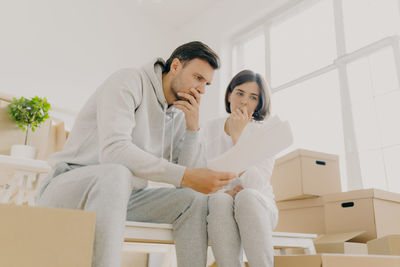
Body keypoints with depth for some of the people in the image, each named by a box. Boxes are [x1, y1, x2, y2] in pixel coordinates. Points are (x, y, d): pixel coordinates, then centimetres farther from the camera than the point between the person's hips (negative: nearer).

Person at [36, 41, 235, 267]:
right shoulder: (130, 81, -12)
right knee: (115, 174, -38)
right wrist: (185, 176, -34)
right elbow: (113, 150, -30)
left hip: (122, 197, 6)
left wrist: (193, 127, -10)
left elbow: (188, 178, 0)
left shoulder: (180, 114, 8)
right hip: (70, 186, -6)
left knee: (194, 199, -9)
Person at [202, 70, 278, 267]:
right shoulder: (210, 129, 5)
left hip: (258, 209, -1)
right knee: (220, 200, -34)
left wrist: (237, 134, -20)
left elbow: (256, 184, -18)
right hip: (218, 208, 2)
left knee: (246, 196, -36)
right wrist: (225, 191, -18)